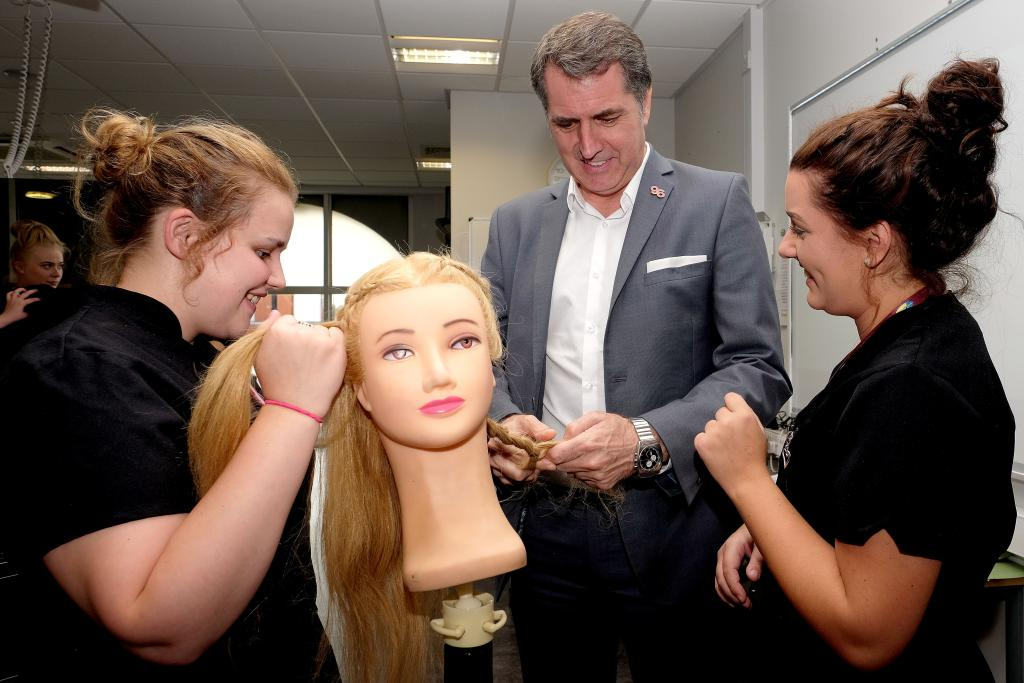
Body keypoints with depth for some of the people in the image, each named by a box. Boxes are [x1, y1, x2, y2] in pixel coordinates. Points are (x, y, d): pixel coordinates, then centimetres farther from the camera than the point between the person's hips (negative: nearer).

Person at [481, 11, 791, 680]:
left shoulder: (718, 202, -3)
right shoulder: (516, 222, 7)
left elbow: (759, 368, -7)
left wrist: (647, 440, -22)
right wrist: (502, 420, -15)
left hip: (671, 537, -2)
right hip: (544, 533, 3)